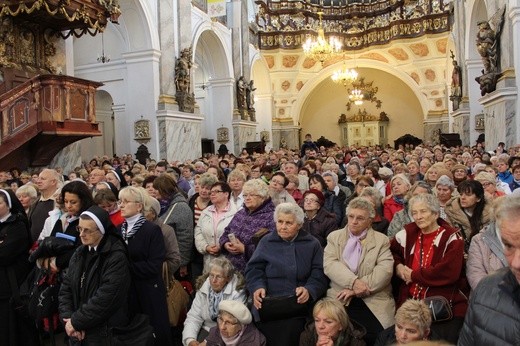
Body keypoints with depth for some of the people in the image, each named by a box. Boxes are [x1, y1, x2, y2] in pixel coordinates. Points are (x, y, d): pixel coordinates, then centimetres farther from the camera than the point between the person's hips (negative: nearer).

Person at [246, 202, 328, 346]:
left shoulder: (312, 244, 12)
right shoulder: (266, 242, 14)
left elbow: (319, 274, 5)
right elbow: (254, 268, 6)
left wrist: (309, 290, -14)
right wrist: (257, 287, -13)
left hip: (299, 307, 0)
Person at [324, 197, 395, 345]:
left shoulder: (381, 240, 7)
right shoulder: (334, 237, 11)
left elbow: (385, 269, -6)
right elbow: (329, 264, -3)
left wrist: (358, 289, -15)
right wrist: (353, 282, -19)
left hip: (374, 303, 0)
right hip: (341, 300, 1)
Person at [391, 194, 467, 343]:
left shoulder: (451, 237, -5)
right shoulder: (408, 233, 7)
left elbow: (449, 273, -18)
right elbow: (389, 251, 21)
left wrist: (414, 275, -11)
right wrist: (397, 266, -1)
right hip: (410, 304, 3)